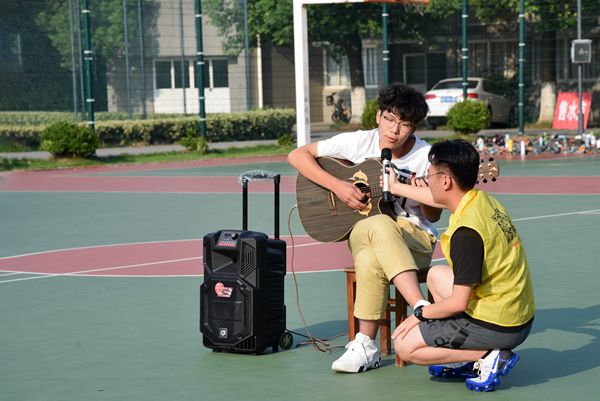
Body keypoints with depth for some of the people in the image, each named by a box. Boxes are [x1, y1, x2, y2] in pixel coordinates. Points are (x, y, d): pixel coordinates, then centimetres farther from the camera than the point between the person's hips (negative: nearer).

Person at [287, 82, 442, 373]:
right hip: (362, 229, 1)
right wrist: (337, 186, -16)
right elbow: (297, 155, -4)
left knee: (371, 259, -38)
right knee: (380, 226, -40)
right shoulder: (359, 143, -4)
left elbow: (433, 216, 5)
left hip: (415, 237, -1)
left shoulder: (426, 157, -5)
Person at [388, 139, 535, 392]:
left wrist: (419, 314, -4)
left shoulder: (466, 233, -25)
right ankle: (467, 357, 17)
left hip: (497, 328, -9)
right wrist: (396, 188, 40)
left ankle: (487, 357, -7)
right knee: (436, 276, 27)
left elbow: (459, 302, -22)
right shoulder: (481, 199, 1)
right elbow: (441, 199, 25)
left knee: (405, 346, 0)